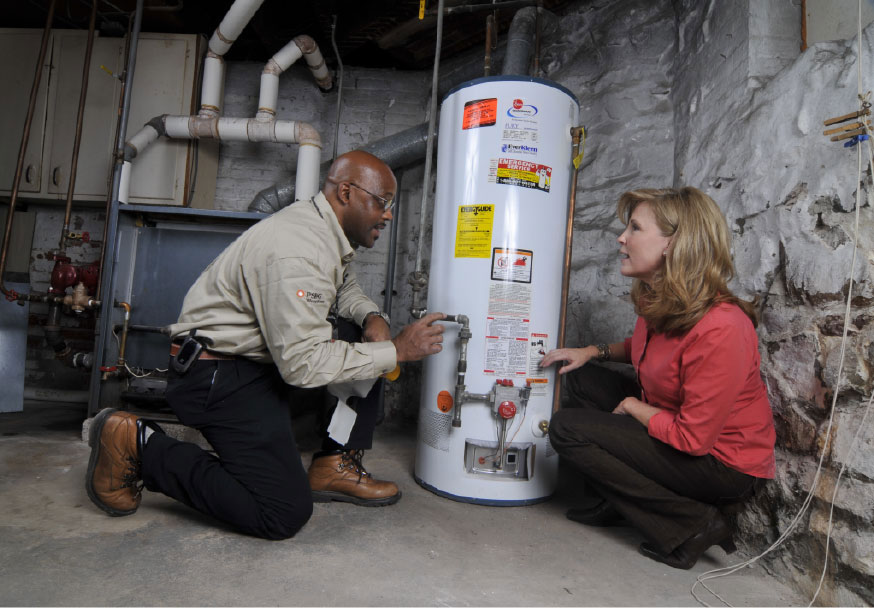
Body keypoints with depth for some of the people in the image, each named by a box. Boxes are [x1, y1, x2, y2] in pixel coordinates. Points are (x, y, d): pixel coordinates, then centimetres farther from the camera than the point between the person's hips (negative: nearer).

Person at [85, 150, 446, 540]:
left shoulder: (325, 227, 5)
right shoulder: (297, 252, -27)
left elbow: (344, 288, 20)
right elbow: (303, 364, -30)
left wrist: (371, 316, -3)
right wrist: (397, 351, -23)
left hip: (259, 357, 10)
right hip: (215, 374, -10)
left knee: (372, 349, 4)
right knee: (285, 514, -12)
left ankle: (334, 466, 8)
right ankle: (138, 444, -1)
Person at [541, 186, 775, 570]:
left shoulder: (720, 328, -31)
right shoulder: (660, 301, -4)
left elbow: (692, 438, -27)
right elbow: (646, 349, 19)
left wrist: (633, 407, -12)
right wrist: (593, 351, 5)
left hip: (722, 463, -9)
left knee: (567, 428, -15)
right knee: (582, 379, 7)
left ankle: (691, 524, -5)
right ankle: (620, 503, 15)